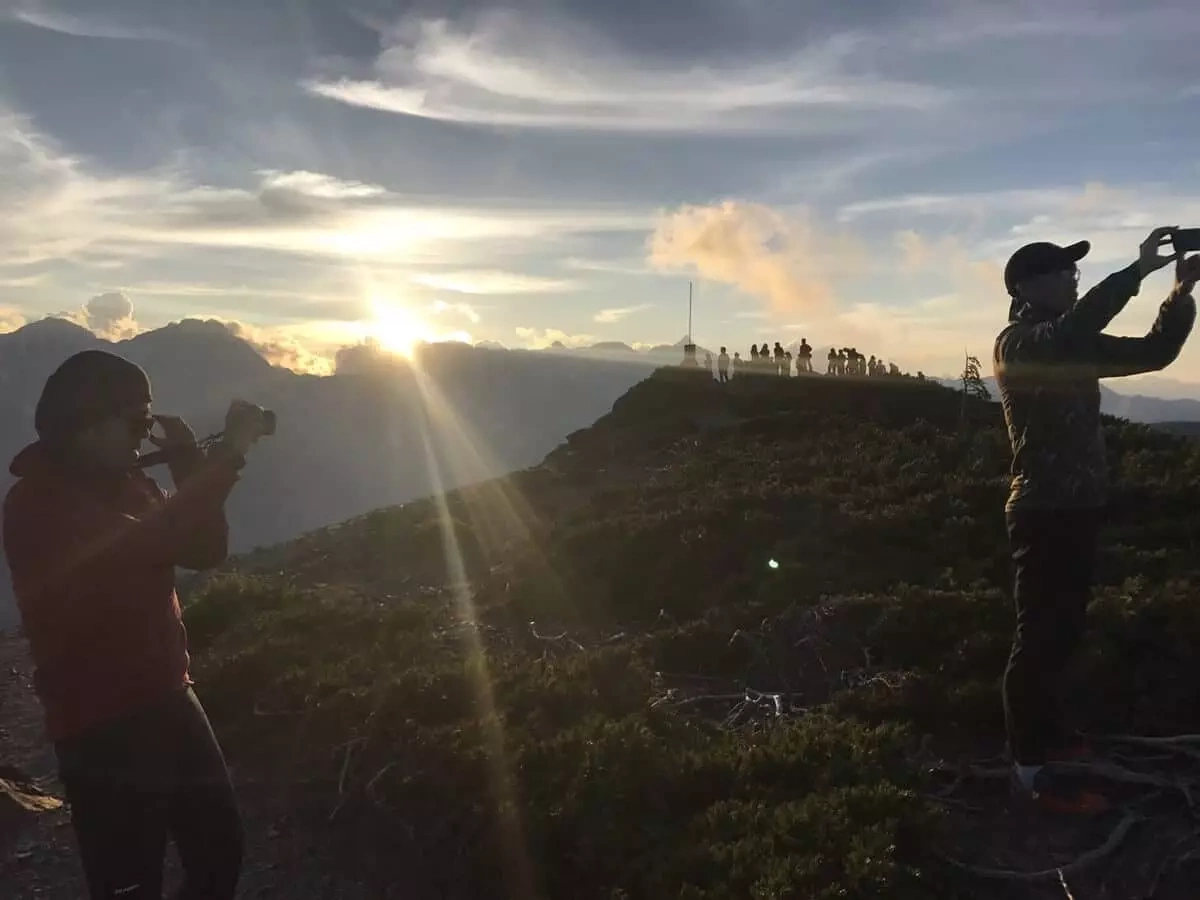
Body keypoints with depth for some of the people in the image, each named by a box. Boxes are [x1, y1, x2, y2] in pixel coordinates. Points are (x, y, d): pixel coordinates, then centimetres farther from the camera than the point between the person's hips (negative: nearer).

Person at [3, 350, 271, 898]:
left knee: (220, 846, 19)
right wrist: (228, 454, -28)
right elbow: (142, 545, -32)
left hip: (166, 700, 8)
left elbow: (204, 549, 5)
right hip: (101, 726, -8)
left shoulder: (124, 483, 9)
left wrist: (190, 462, -8)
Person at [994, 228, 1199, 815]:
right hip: (1043, 512, -9)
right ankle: (1030, 766, 1)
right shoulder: (1016, 343, -12)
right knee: (1039, 635, -6)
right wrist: (1138, 270, -29)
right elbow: (1070, 332, -33)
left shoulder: (1076, 345, 14)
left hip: (1078, 510, 9)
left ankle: (1049, 733, 31)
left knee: (1062, 631, 17)